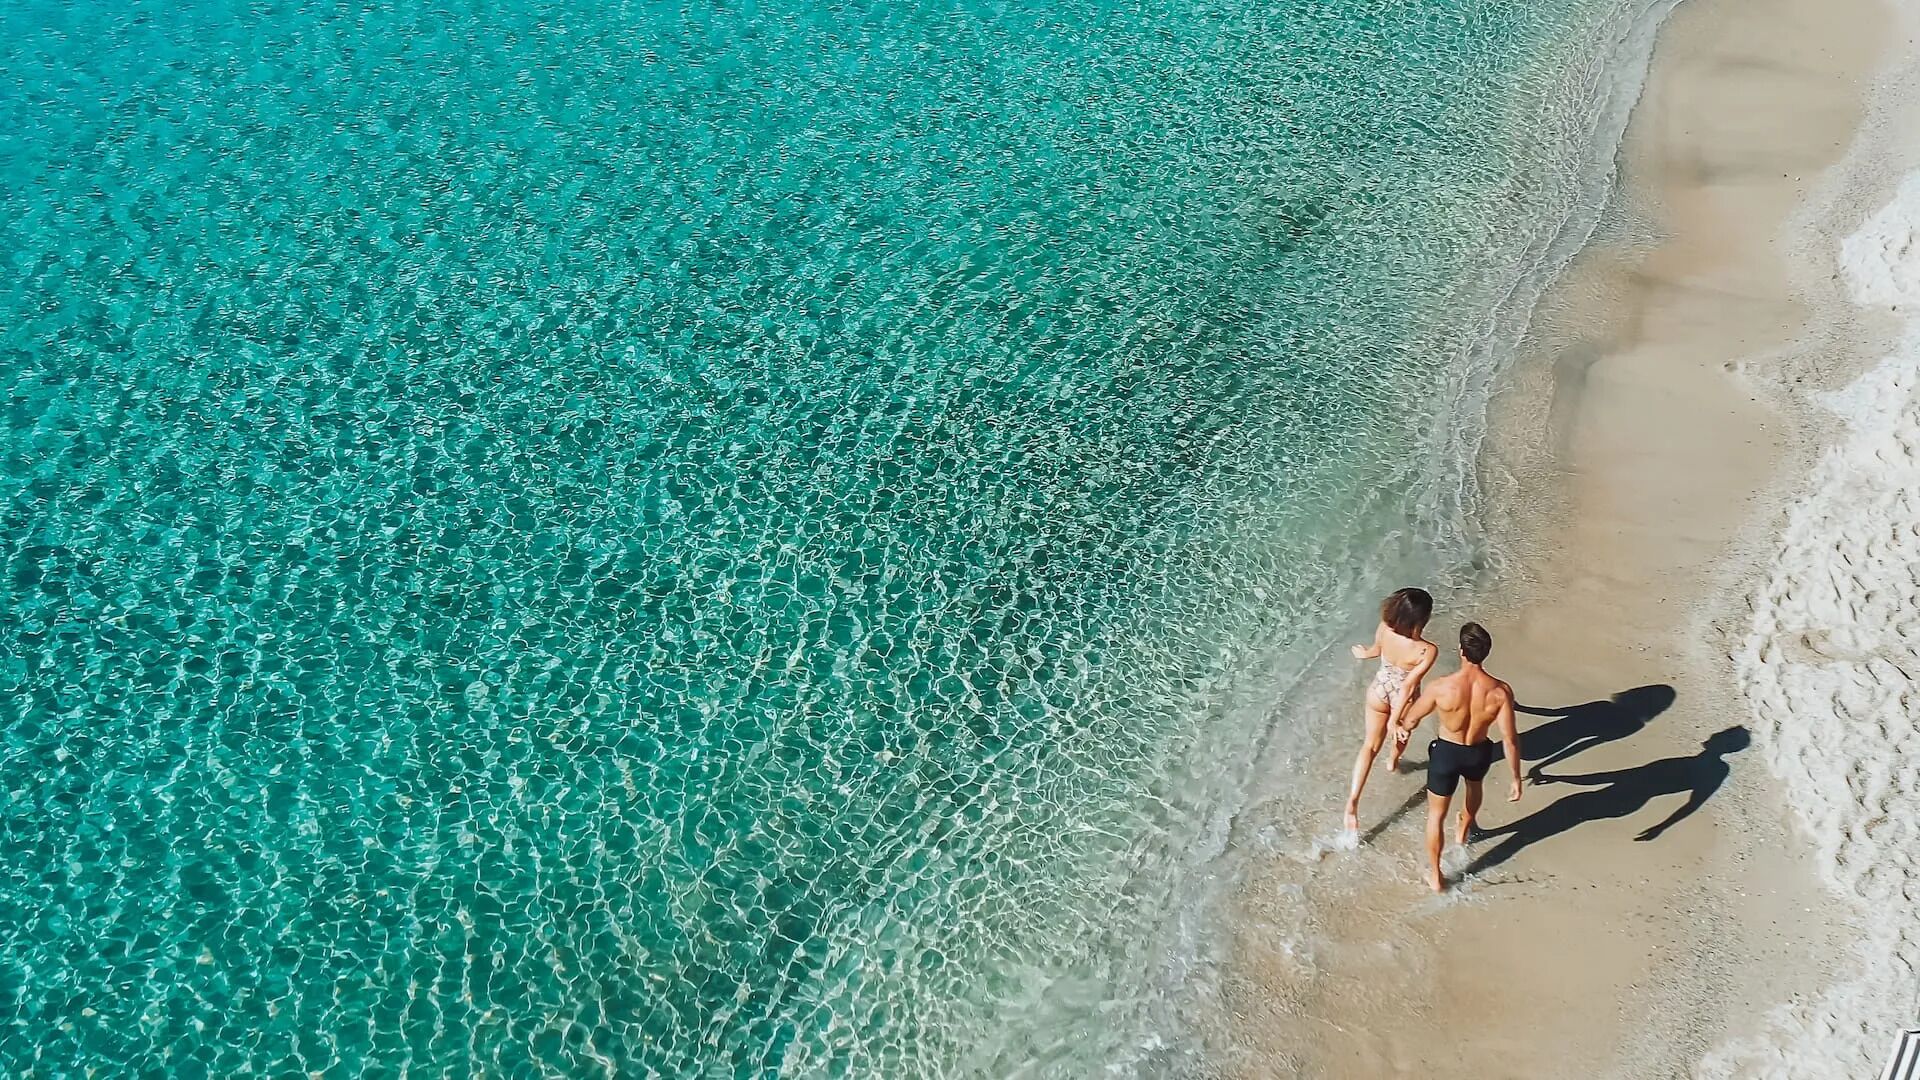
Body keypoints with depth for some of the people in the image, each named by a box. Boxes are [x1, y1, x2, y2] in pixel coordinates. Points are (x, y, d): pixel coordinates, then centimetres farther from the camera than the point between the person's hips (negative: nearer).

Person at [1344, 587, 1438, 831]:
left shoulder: (1384, 628, -26)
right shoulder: (1428, 650, -37)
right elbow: (1409, 686, -31)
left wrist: (1364, 654, 20)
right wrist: (1395, 718, -20)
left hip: (1378, 691, 2)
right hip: (1403, 699, -2)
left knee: (1371, 745, 18)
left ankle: (1352, 801, 9)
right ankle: (1393, 761, 66)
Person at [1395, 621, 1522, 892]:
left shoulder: (1441, 687, -28)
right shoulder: (1500, 691, -24)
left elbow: (1411, 720, -11)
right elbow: (1510, 739, -18)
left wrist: (1402, 726, 14)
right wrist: (1516, 779, -5)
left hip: (1446, 753, -3)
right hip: (1478, 753, 3)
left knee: (1436, 815, 20)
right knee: (1474, 785, 40)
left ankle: (1435, 875, 32)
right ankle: (1464, 832, 66)